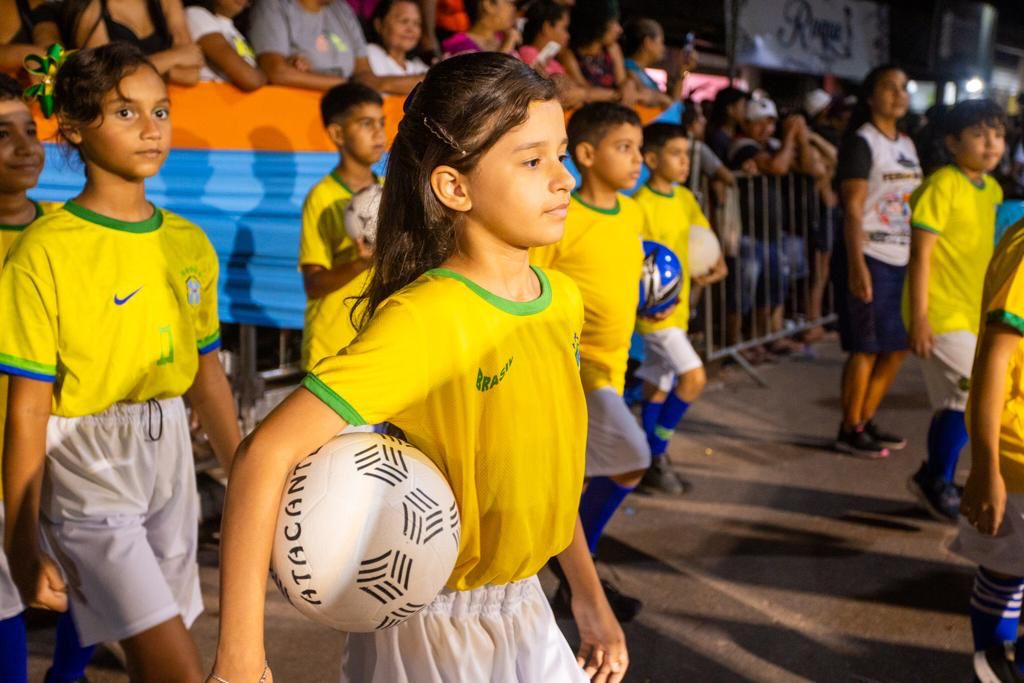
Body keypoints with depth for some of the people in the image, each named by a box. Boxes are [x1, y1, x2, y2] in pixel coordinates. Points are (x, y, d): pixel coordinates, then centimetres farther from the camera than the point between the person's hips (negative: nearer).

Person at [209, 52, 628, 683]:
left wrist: (590, 597, 15)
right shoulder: (426, 317, -25)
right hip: (432, 632, -6)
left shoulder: (563, 300, -2)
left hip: (528, 612, 7)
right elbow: (268, 454, -30)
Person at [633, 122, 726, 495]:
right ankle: (657, 458, -3)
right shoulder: (640, 205, -17)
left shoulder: (685, 198, 7)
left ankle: (652, 461, 22)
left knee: (658, 388, 13)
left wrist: (716, 265, -1)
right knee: (694, 376, -15)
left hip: (678, 307, 8)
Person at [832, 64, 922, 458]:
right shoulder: (861, 142, -8)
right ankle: (849, 432, 9)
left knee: (897, 346, 10)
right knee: (866, 348, -3)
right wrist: (856, 265, -21)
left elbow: (913, 204, 17)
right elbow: (853, 209, -14)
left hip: (903, 261, 8)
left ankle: (866, 421, 23)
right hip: (870, 258, -8)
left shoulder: (908, 145, 14)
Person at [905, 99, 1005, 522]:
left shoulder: (992, 190, 10)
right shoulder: (942, 185, -14)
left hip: (971, 313, 8)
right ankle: (935, 479, 3)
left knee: (953, 402, 14)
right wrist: (918, 317, -19)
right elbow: (921, 253, -16)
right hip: (940, 314, -8)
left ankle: (936, 486, 26)